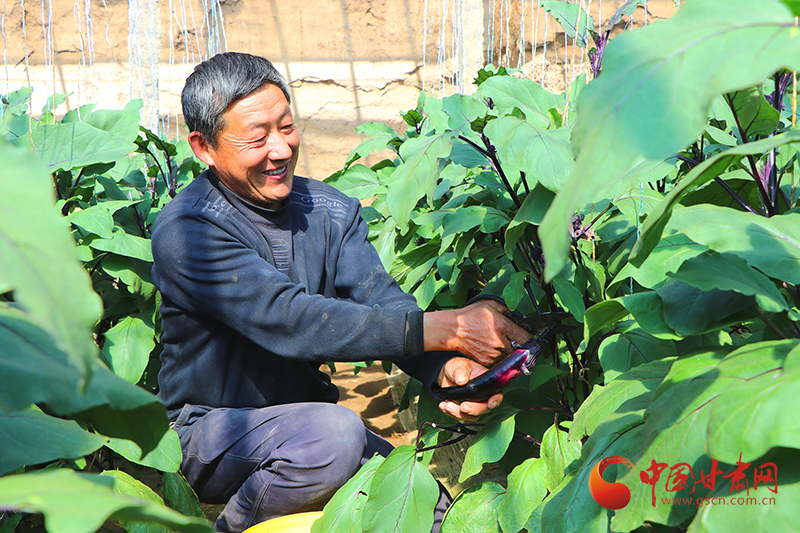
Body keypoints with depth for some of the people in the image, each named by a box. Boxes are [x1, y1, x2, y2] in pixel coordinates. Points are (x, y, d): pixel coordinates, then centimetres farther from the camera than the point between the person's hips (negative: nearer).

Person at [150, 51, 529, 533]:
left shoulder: (333, 212, 2)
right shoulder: (185, 232, -19)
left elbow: (383, 302, -12)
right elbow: (292, 321, -31)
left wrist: (446, 369, -34)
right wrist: (441, 329, -35)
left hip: (305, 412, 6)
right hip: (211, 433, -5)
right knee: (334, 433, -34)